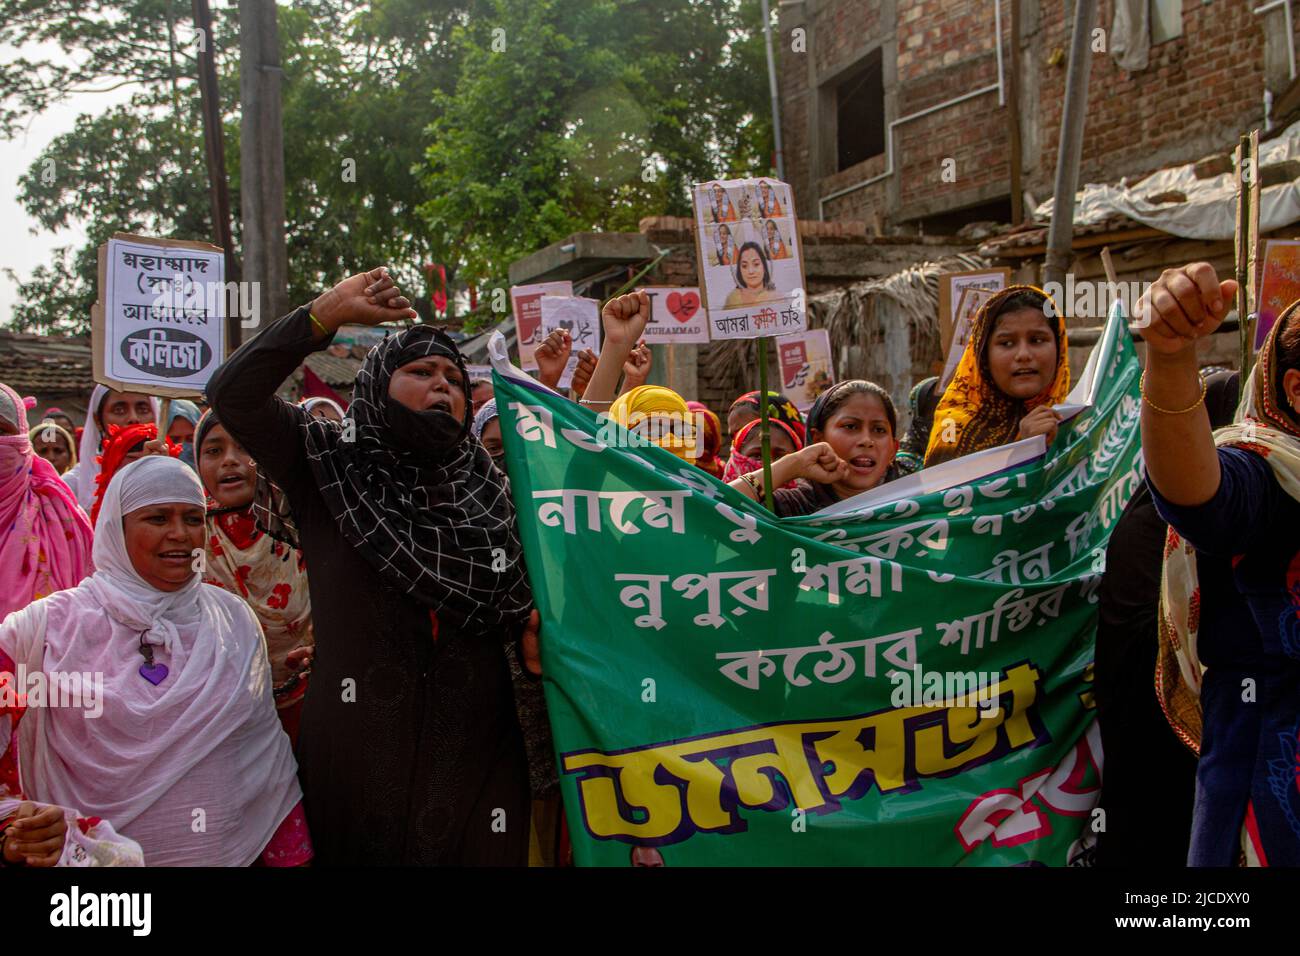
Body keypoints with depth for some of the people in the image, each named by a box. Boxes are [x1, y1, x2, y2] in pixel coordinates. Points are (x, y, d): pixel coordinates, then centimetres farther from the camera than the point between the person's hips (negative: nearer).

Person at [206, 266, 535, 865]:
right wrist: (328, 312, -10)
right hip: (356, 743, -2)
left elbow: (521, 597, 13)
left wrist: (534, 624, -9)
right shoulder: (330, 466, 4)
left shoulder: (485, 486, 11)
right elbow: (232, 394, -8)